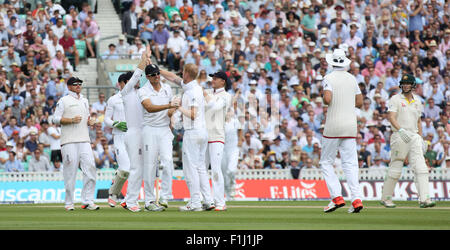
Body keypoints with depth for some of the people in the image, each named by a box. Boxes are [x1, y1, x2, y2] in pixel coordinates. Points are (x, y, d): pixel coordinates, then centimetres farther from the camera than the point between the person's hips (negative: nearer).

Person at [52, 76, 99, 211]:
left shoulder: (85, 101, 22)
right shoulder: (63, 101, 3)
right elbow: (56, 119, -3)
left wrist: (90, 122, 8)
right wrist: (72, 120, -15)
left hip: (84, 140, 5)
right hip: (69, 141, -5)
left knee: (90, 168, -8)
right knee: (70, 171, -6)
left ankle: (87, 201, -7)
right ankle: (69, 203, 2)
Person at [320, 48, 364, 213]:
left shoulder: (329, 78, -7)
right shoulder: (352, 78, 10)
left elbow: (327, 99, -21)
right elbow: (359, 102, 14)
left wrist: (324, 101, 0)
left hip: (333, 126, -5)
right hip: (350, 125, 5)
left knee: (326, 162, 6)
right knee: (350, 164, 3)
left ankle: (337, 197, -7)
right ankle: (356, 199, -11)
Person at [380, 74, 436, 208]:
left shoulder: (417, 101, 17)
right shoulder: (395, 99, -2)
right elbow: (391, 117, -15)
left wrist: (421, 139, 16)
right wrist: (400, 130, -31)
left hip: (414, 136, 5)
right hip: (399, 137, -5)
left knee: (421, 168, -8)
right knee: (395, 169, -2)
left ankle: (424, 199, -15)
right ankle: (386, 198, 11)